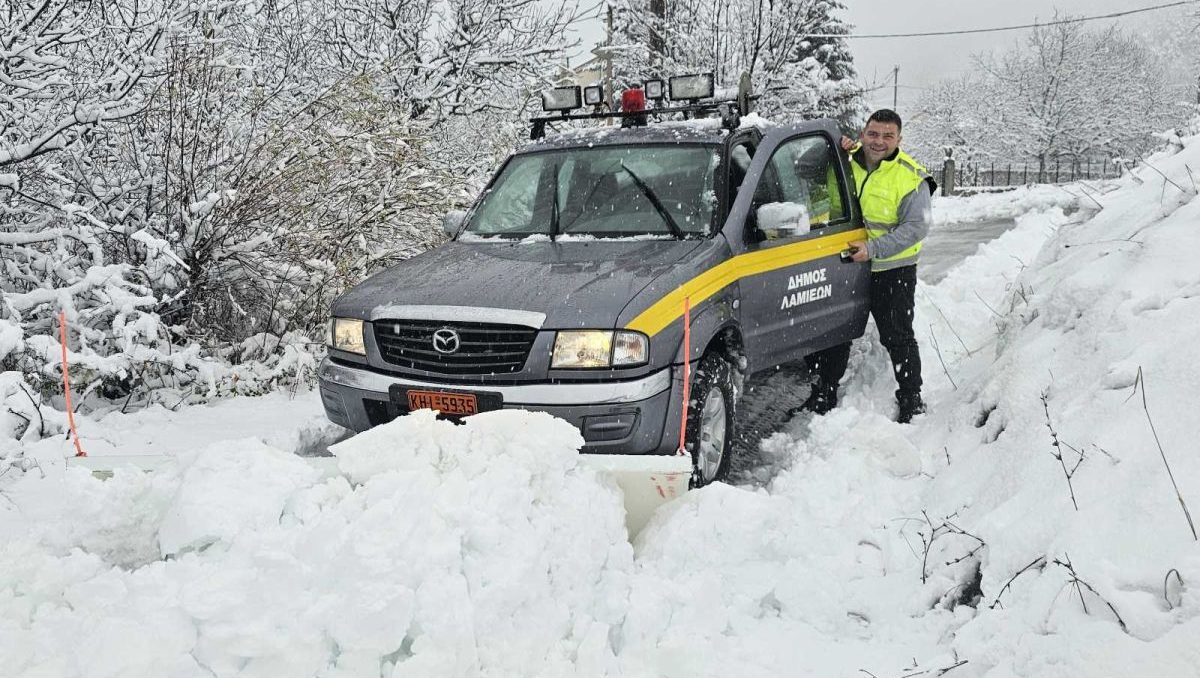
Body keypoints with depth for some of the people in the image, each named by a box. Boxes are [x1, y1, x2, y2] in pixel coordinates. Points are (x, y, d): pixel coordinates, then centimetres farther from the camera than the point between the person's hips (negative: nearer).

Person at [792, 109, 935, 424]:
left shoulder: (911, 177, -13)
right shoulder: (850, 161, 1)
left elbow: (916, 227, -16)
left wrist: (873, 249, -25)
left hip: (892, 271, -5)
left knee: (897, 337, 2)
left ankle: (911, 401, 17)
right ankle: (823, 396, 28)